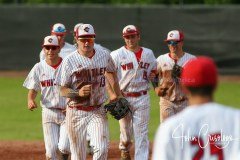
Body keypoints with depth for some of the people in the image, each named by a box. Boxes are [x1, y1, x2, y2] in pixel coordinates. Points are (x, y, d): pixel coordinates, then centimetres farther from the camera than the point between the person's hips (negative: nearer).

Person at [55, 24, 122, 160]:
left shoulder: (104, 56, 2)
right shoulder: (69, 61, -6)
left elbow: (111, 73, 22)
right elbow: (63, 90, -5)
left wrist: (119, 97, 24)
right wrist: (78, 93, -24)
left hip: (98, 112, 1)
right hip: (76, 113, -1)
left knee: (102, 148, -17)